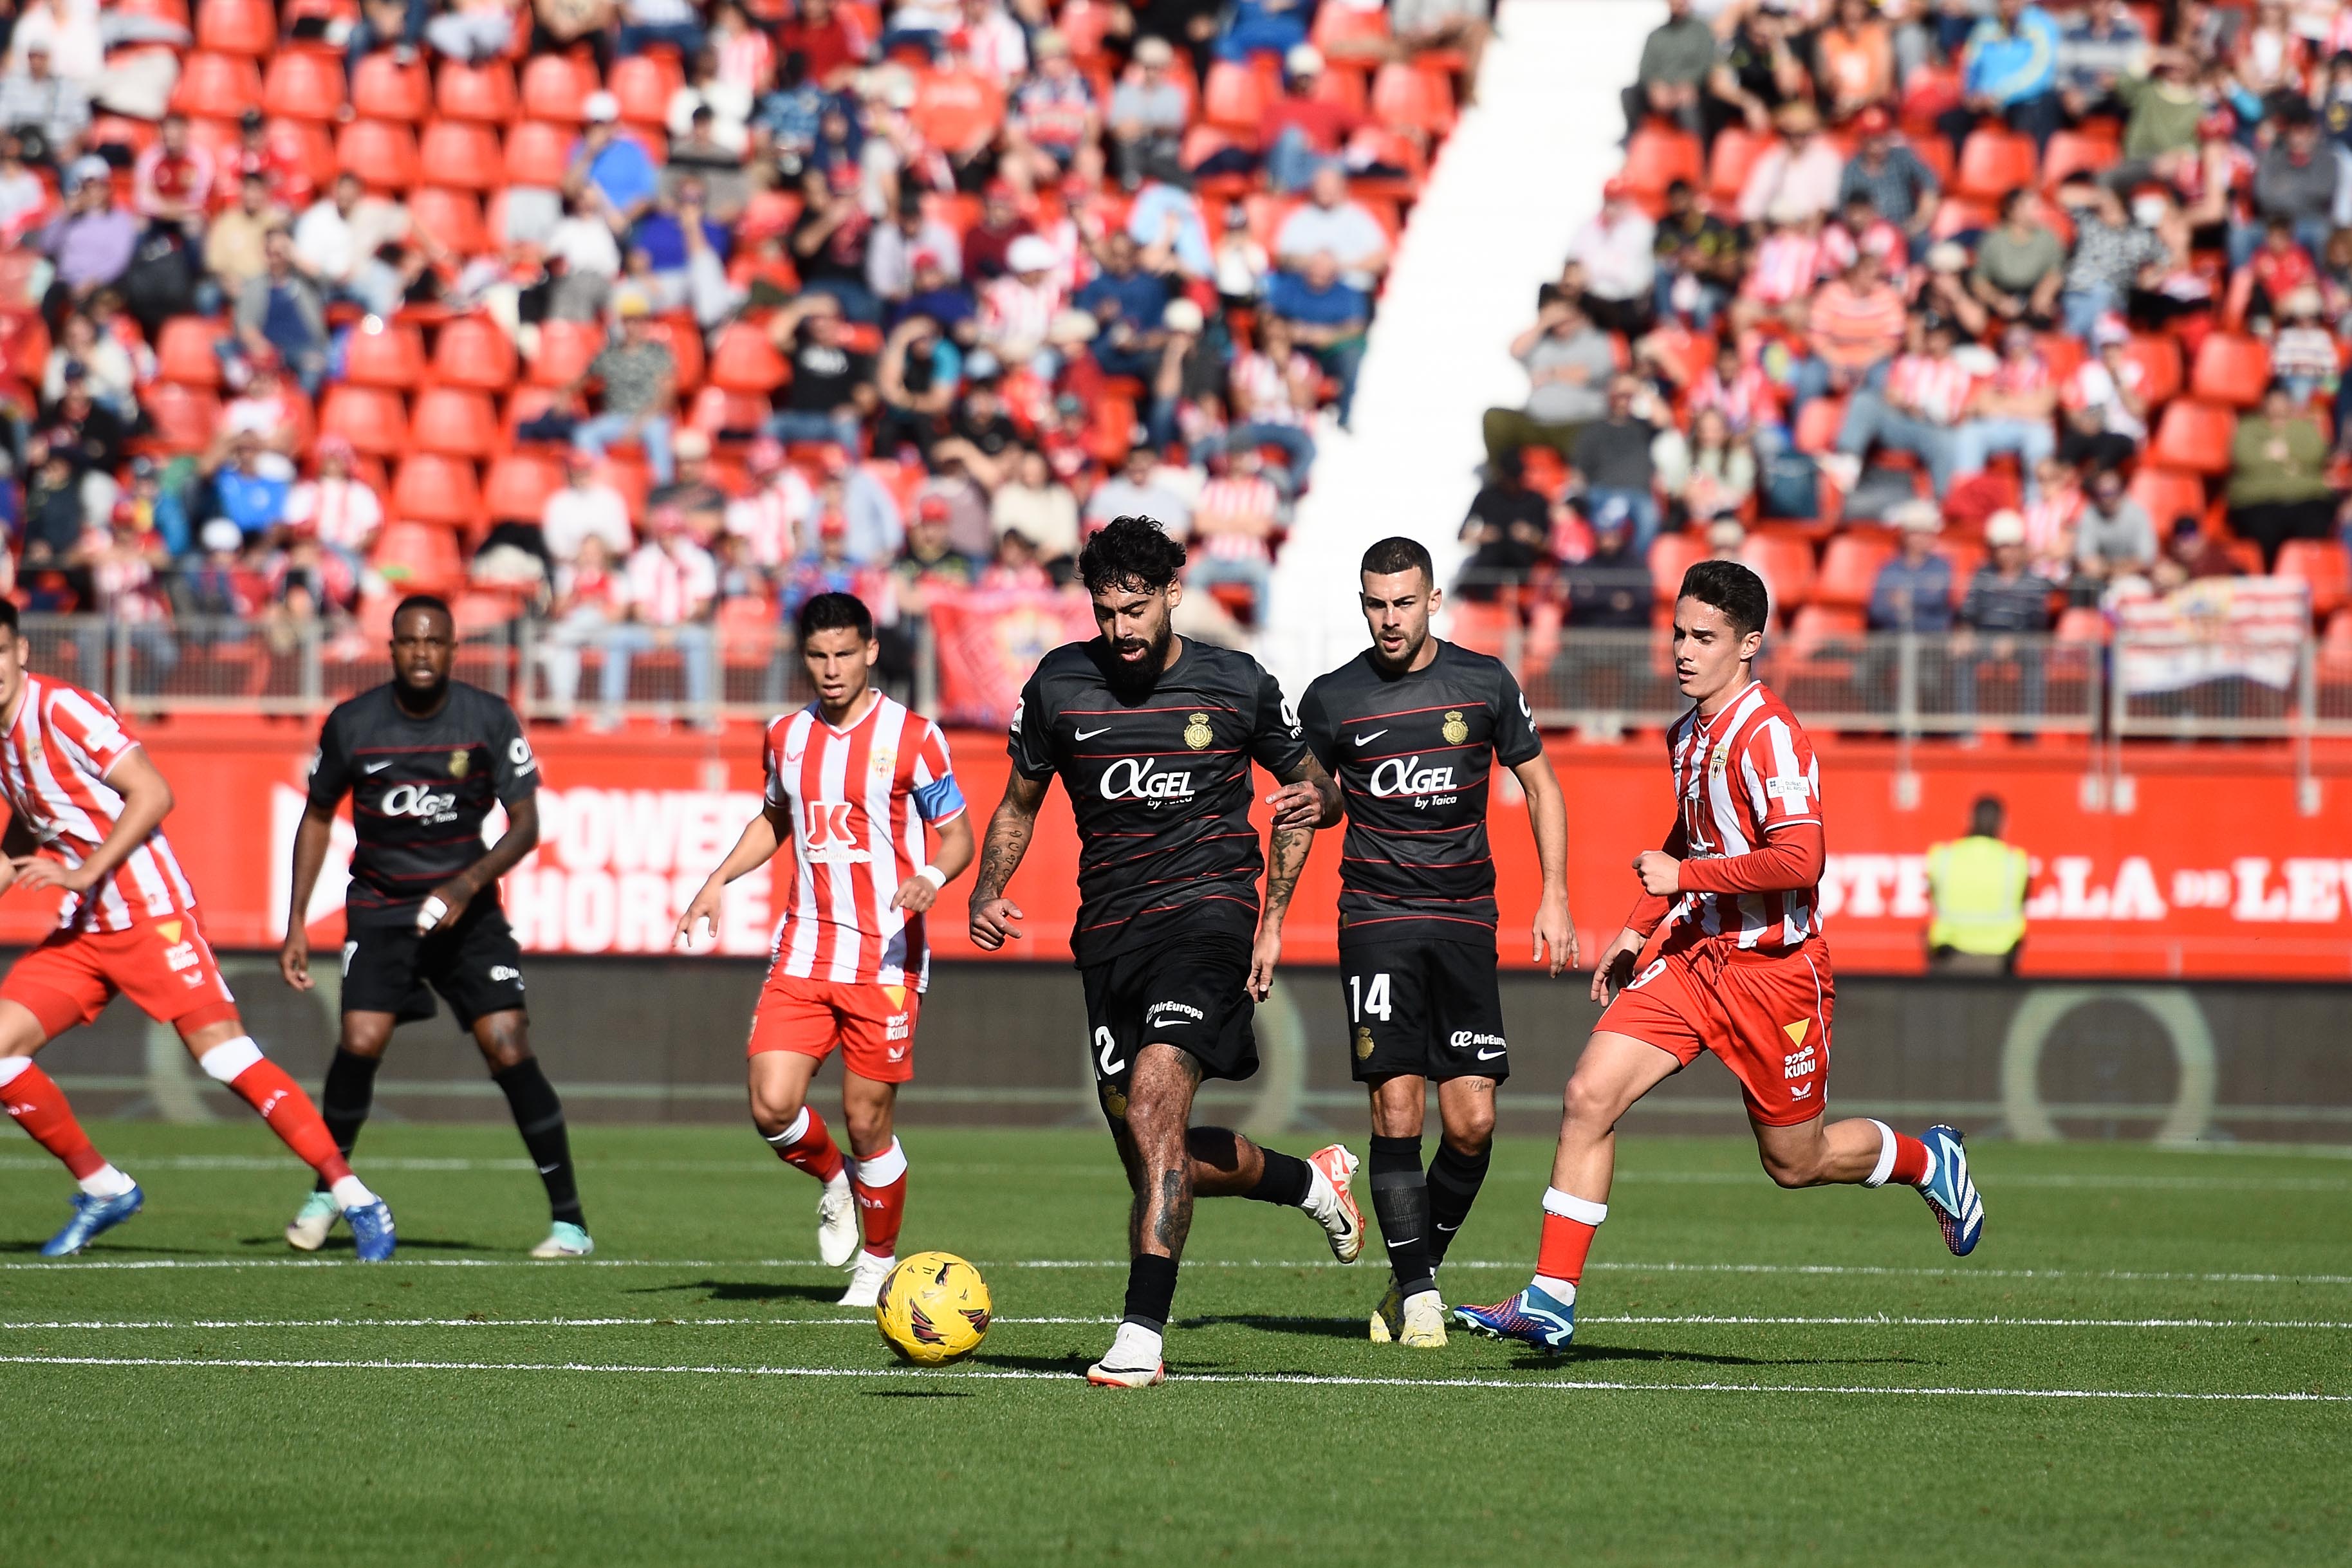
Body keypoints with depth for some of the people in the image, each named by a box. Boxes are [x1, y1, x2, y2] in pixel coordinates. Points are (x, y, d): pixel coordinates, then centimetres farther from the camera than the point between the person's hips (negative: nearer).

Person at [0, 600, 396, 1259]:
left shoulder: (61, 709, -14)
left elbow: (153, 792, -19)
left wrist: (84, 872, -22)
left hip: (151, 915, -8)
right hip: (82, 930, 8)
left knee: (223, 1051, -16)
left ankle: (355, 1200, -12)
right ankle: (102, 1190, 13)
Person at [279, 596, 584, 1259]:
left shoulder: (489, 720, -7)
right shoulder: (352, 724, -5)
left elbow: (525, 825, -5)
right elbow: (317, 818, 9)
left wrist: (465, 887, -20)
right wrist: (297, 922, 5)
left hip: (465, 906, 0)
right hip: (380, 905, 0)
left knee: (509, 1051, -12)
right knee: (360, 1042, -18)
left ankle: (569, 1220, -4)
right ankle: (327, 1191, 6)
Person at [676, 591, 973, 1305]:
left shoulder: (912, 737, -5)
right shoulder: (786, 737, 10)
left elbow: (957, 834, -2)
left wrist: (933, 876, -23)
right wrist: (719, 880, 13)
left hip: (886, 960, -4)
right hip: (802, 956, 4)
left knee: (867, 1122, -2)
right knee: (773, 1108, -10)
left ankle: (879, 1263, 19)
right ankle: (834, 1182, 23)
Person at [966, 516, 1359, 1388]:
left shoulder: (1238, 686, 1)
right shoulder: (1060, 685, 5)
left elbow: (1310, 785, 16)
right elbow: (1020, 802, 17)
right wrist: (988, 894, 1)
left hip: (1207, 912, -4)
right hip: (1109, 935, 4)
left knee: (1153, 1098, -26)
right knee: (1157, 1161, 5)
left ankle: (1141, 1337, -29)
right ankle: (1310, 1180, 36)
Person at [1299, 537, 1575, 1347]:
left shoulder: (1484, 682, 3)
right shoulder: (1333, 698, 1)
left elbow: (1540, 784, 12)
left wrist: (1555, 898, 6)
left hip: (1464, 917, 1)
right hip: (1377, 921, -1)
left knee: (1471, 1122, -5)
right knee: (1397, 1110, -11)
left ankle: (1420, 1270, 15)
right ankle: (1416, 1294, -1)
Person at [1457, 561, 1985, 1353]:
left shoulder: (1769, 735, -18)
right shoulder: (1686, 735, 9)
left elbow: (1800, 861, -28)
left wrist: (1685, 876, -22)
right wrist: (1636, 932, 20)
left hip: (1773, 969, -7)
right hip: (1690, 955, 7)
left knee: (1796, 1161, 6)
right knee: (1589, 1096, -10)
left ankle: (1928, 1162, 37)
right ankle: (1550, 1302, -8)